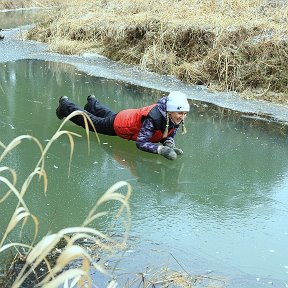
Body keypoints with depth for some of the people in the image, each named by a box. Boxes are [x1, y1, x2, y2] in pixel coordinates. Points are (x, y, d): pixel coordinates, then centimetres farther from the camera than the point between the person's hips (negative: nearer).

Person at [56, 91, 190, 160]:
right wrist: (160, 149, -56)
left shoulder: (176, 119, -25)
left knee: (108, 114, 37)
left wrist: (169, 144, -32)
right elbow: (141, 143, -43)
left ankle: (92, 102, 67)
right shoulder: (153, 117, -46)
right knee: (90, 121, 21)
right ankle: (65, 104, 46)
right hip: (118, 125, -6)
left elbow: (168, 135, -10)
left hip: (132, 116, 6)